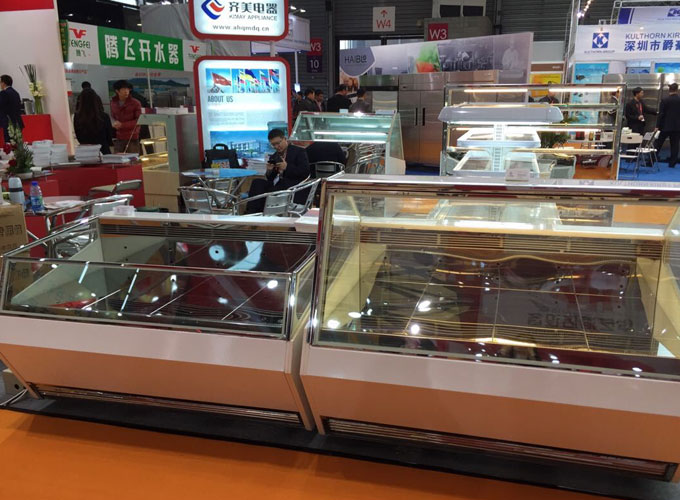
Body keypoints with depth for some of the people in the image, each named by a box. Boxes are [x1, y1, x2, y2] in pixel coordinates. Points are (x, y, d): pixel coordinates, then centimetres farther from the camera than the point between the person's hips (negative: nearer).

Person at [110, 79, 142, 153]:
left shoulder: (135, 103, -4)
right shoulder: (113, 103, 10)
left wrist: (122, 125, -14)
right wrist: (114, 123, -1)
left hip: (132, 139, -4)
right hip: (118, 139, 4)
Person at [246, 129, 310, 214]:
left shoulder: (299, 151, 5)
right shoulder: (273, 157, 22)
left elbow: (306, 172, -7)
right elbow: (270, 179, 21)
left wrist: (287, 167, -15)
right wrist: (269, 171, -2)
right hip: (276, 184, 6)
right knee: (257, 182, -20)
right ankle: (252, 213, -29)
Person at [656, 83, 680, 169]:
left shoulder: (664, 100, -9)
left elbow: (661, 114, -9)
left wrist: (657, 126, -5)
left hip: (665, 126, -2)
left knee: (658, 145, 4)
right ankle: (672, 163, 6)